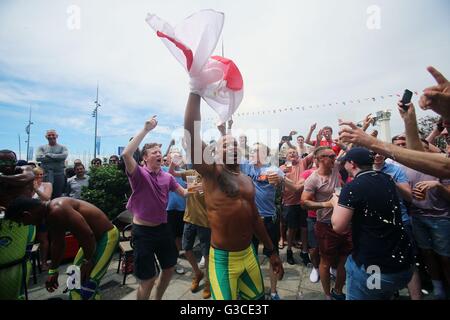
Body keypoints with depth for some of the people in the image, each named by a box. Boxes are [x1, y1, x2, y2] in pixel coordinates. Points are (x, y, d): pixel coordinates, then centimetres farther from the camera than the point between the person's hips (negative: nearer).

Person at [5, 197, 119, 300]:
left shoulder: (56, 211, -28)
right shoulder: (49, 214, 5)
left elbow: (87, 235, -30)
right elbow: (57, 243, 17)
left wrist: (88, 261, -14)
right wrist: (53, 271, 24)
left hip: (106, 235, -10)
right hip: (94, 237, 10)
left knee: (88, 284, -8)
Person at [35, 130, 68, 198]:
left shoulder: (62, 148, 10)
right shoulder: (42, 148, 12)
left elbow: (64, 156, -10)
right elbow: (38, 158, -6)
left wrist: (49, 155, -5)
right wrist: (57, 158, -7)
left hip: (59, 175, 0)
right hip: (45, 174, 0)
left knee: (57, 196, 3)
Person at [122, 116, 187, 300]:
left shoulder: (167, 177, 2)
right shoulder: (139, 174, -15)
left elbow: (183, 192, 9)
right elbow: (126, 154, -33)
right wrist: (145, 130, -32)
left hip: (163, 228, 6)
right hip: (143, 231, -6)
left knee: (169, 267, 22)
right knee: (147, 279, 5)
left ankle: (158, 299, 48)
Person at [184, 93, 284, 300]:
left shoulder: (247, 180, 7)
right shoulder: (211, 173, -11)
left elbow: (255, 217, 13)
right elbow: (191, 133, -26)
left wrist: (272, 251, 15)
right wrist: (196, 91, -30)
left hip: (249, 254, 6)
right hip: (223, 258, -5)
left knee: (257, 296, 19)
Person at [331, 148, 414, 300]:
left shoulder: (352, 187, -19)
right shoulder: (388, 180, 3)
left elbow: (338, 227, -20)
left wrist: (336, 202, -2)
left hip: (373, 268, -7)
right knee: (383, 296, 30)